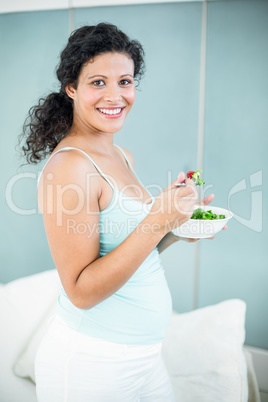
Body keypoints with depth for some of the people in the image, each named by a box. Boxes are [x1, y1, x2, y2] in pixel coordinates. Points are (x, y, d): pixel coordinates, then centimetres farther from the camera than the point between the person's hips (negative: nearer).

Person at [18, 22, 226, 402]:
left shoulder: (123, 156, 5)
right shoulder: (69, 165, -21)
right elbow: (81, 291, -22)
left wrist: (175, 230, -3)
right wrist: (157, 221, -28)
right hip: (91, 364, -7)